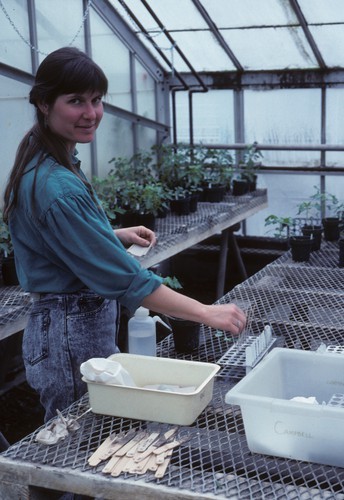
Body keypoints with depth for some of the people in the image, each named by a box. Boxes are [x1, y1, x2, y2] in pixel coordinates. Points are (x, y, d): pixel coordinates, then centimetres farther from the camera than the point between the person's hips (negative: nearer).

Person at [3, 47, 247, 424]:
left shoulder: (43, 164, 5)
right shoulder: (56, 187, -26)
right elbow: (124, 278, -27)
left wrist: (117, 236, 7)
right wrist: (206, 313, -26)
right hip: (73, 337, -10)